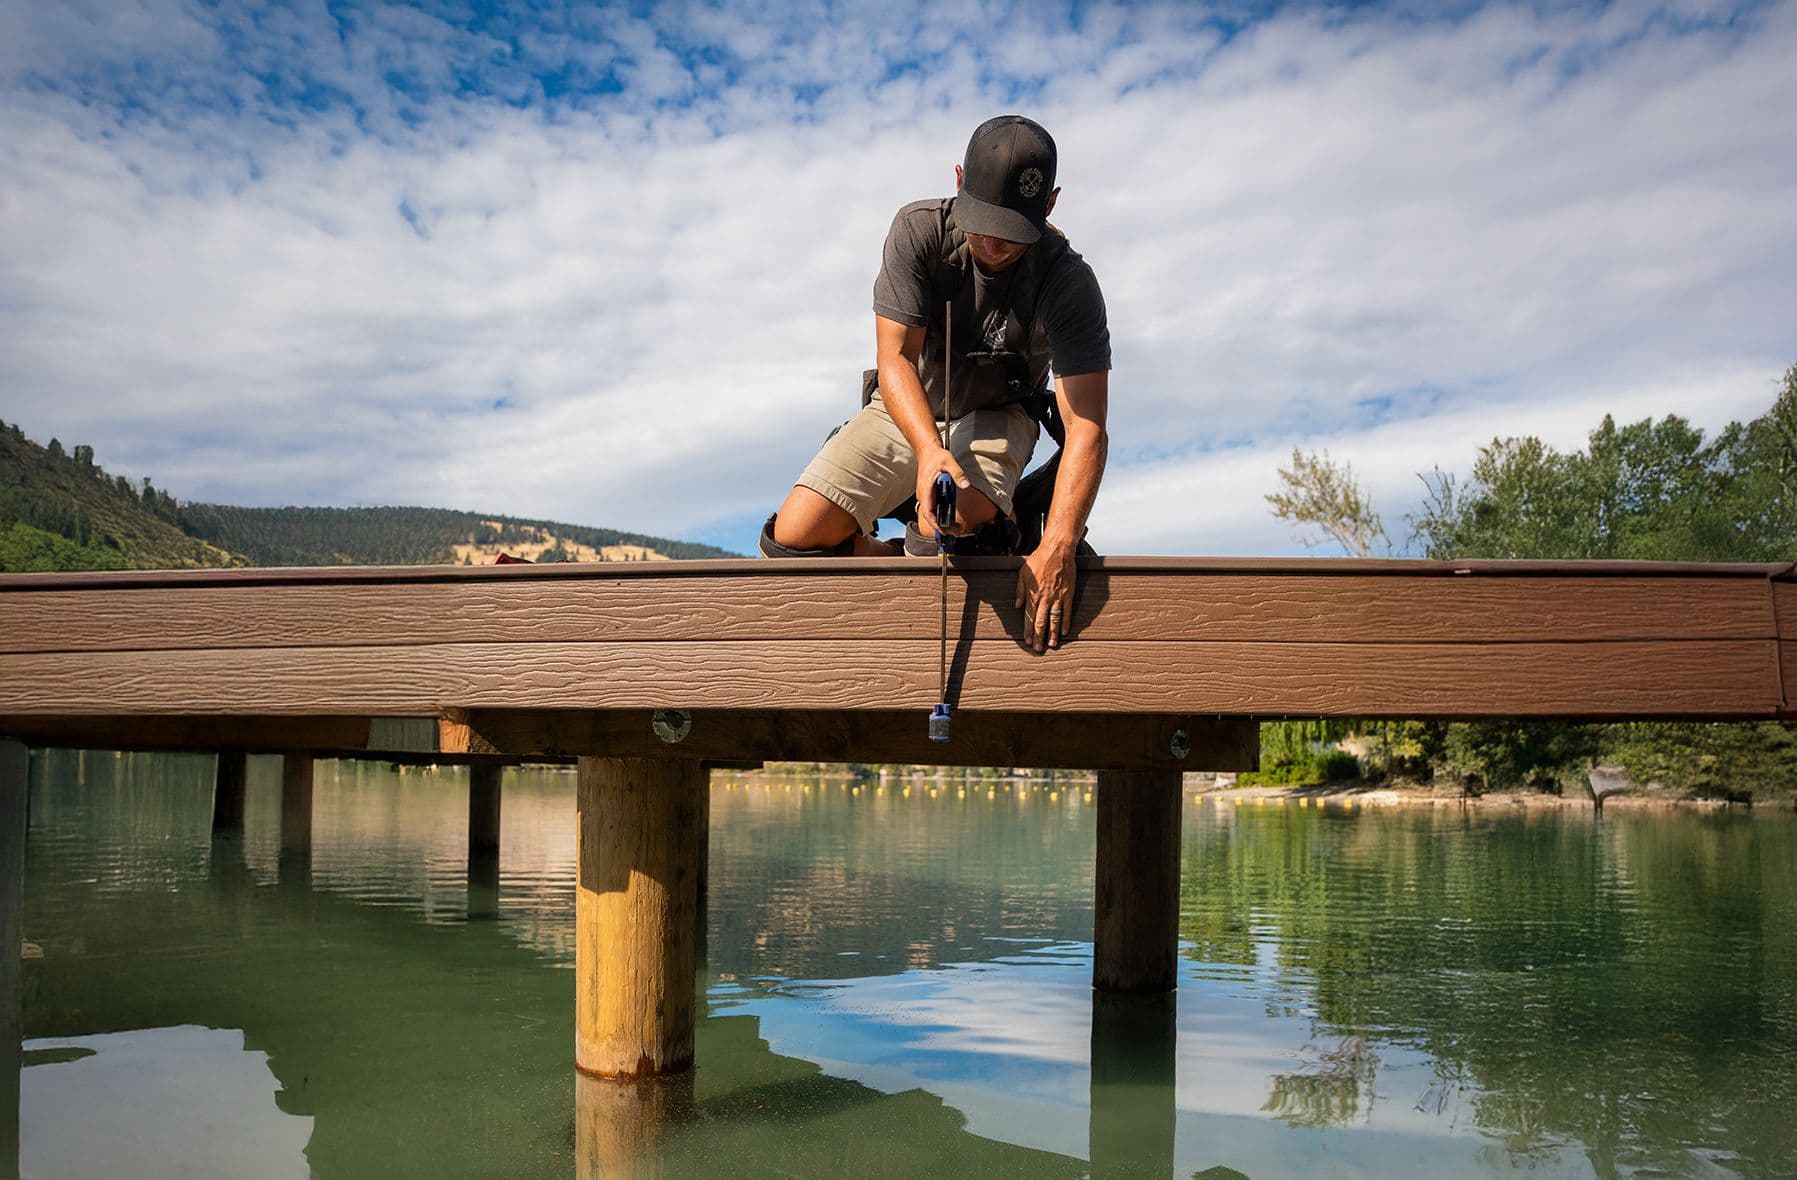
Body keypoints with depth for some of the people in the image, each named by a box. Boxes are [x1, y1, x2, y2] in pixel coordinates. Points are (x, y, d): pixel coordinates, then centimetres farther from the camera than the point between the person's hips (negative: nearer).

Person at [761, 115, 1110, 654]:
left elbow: (1086, 429, -29)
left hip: (995, 416, -2)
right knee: (793, 537, -17)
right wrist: (929, 451, -45)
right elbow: (895, 358, -24)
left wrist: (1056, 550, -43)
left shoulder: (1069, 282, -24)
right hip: (907, 411, 2)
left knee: (961, 518, -38)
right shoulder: (919, 230, -21)